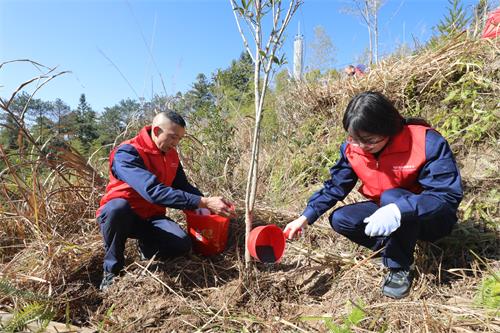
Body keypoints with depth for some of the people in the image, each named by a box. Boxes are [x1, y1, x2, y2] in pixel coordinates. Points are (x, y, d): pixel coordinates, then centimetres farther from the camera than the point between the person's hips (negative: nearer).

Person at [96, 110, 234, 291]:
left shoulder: (171, 155, -1)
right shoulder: (127, 153, -25)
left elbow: (183, 186, 4)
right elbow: (153, 191, -39)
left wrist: (208, 201, -16)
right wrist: (203, 202, -42)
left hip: (150, 217, 5)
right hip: (119, 215, -4)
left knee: (182, 244, -22)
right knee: (118, 207, -40)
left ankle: (145, 246, 13)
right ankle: (112, 269, -14)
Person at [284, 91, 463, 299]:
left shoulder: (427, 142, -29)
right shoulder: (353, 147, -13)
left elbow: (449, 195, -33)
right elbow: (336, 185, -6)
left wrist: (398, 211, -48)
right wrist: (306, 217, -16)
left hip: (432, 218, -4)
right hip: (386, 211, 5)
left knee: (391, 197, -35)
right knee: (340, 220, -14)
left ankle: (401, 267, -14)